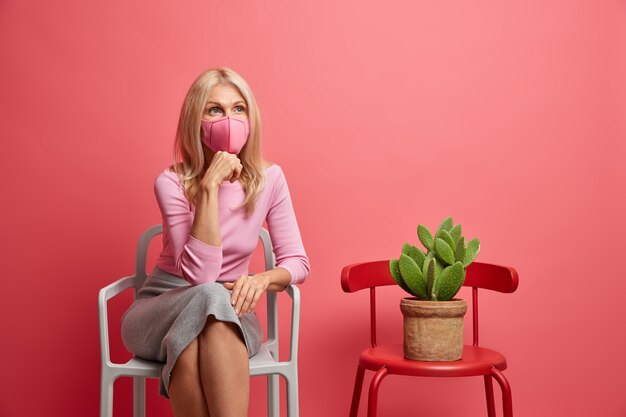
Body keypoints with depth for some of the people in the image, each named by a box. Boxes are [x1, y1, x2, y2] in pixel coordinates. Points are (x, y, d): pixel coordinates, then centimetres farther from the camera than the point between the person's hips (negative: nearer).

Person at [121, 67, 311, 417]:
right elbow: (199, 275, -25)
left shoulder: (269, 179, -7)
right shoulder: (172, 183, -15)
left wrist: (262, 279, -26)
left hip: (228, 317, 1)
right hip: (161, 312, -1)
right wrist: (210, 188, -30)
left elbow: (297, 262, -4)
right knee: (209, 297, -36)